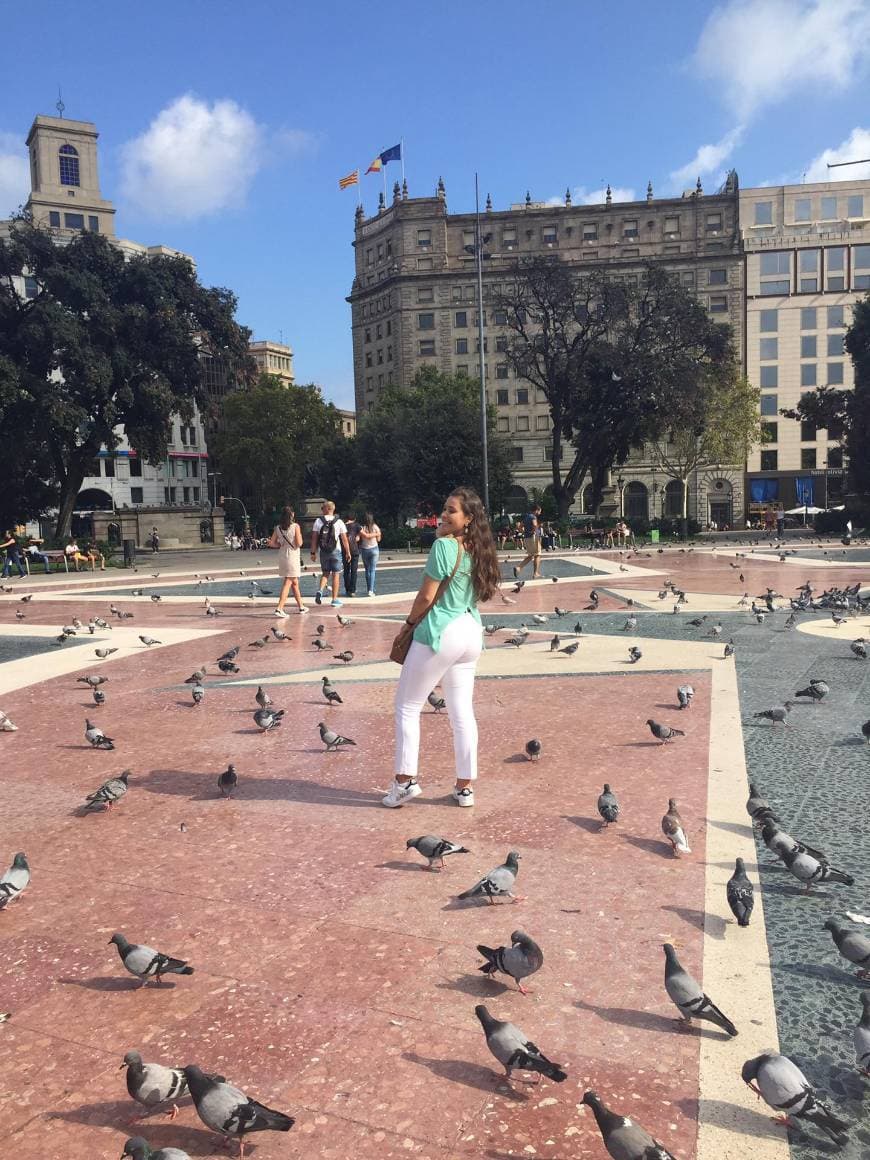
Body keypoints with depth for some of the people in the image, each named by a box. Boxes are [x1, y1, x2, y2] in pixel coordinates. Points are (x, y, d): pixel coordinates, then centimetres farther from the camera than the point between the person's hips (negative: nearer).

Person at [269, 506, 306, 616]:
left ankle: (301, 606, 28)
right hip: (293, 556, -6)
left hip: (282, 556, 6)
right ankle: (279, 608, -14)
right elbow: (299, 543, -13)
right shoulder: (295, 526, -10)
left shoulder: (278, 528, 4)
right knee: (287, 583, -5)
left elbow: (271, 543, 3)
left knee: (294, 582, 17)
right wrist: (300, 536, 6)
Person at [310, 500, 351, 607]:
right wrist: (348, 552, 5)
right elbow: (344, 539, -4)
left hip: (323, 551, 1)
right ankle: (335, 600, 8)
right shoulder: (339, 522, -4)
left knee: (325, 573, 16)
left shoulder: (318, 521, -2)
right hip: (336, 551, -1)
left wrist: (313, 552, 3)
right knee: (335, 575, 6)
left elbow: (314, 538, -3)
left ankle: (320, 590, -10)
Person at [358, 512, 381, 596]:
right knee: (372, 570, -1)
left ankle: (368, 589, 19)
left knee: (367, 570, 15)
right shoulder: (375, 527, -6)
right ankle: (371, 590, -12)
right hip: (374, 549, -1)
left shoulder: (361, 528, -7)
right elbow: (378, 539, 1)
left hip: (364, 550, 1)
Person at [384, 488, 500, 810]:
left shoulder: (444, 545, -14)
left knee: (407, 706, 7)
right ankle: (465, 787, 16)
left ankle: (405, 780, 8)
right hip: (471, 633, 8)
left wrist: (410, 622, 3)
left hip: (441, 633, -7)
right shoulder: (477, 550, 8)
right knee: (462, 712, 11)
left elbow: (427, 596, -13)